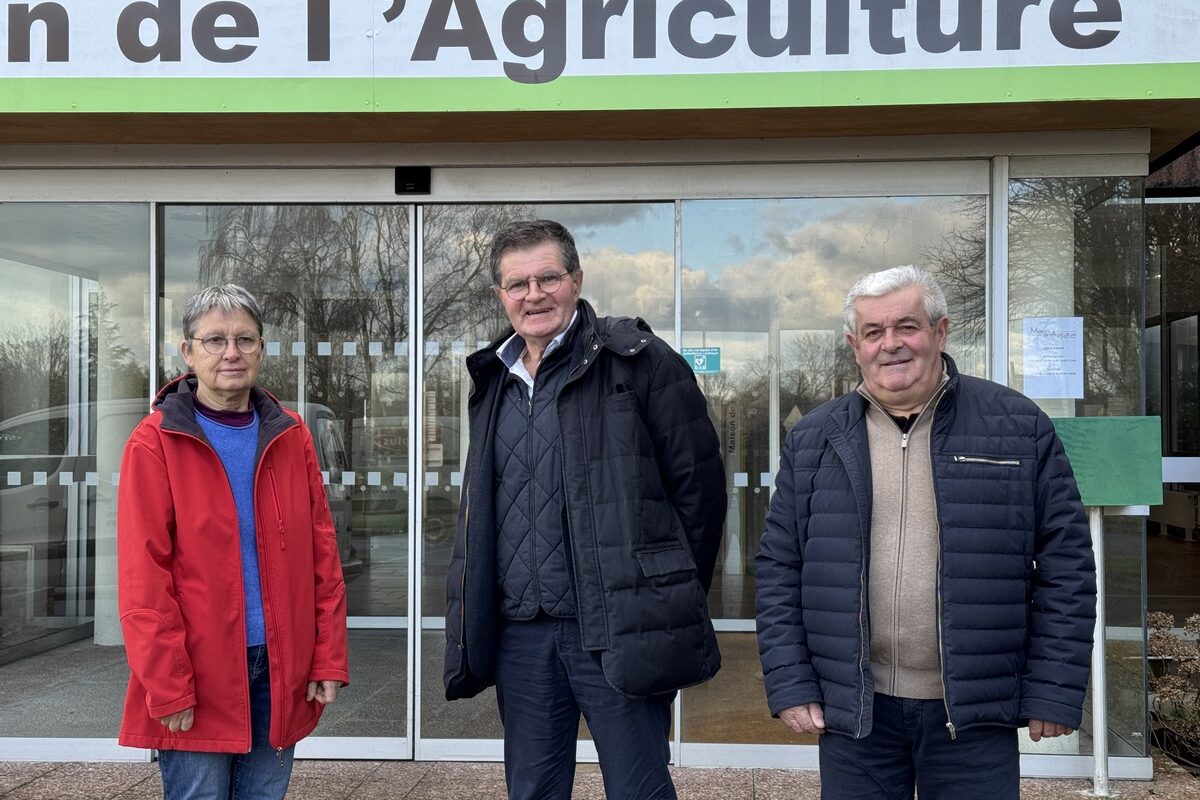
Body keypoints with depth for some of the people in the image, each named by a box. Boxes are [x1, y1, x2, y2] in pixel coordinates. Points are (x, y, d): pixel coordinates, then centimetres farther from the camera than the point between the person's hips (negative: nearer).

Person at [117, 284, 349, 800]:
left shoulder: (291, 437, 7)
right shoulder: (155, 443, -5)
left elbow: (323, 554, 6)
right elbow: (143, 578, -9)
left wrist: (329, 658, 1)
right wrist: (167, 686, -13)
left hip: (281, 672, 4)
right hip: (197, 677, -3)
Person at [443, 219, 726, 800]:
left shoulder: (637, 361, -6)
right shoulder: (494, 381, 14)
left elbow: (698, 483, -6)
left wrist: (673, 597, -4)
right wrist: (472, 629, 16)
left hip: (619, 632, -6)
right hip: (520, 636, 6)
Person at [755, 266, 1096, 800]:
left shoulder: (1019, 427, 0)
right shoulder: (812, 442, 4)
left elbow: (1065, 564, 0)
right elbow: (779, 570, 5)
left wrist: (1054, 690, -4)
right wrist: (790, 686, -1)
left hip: (975, 712, -1)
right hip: (853, 711, 2)